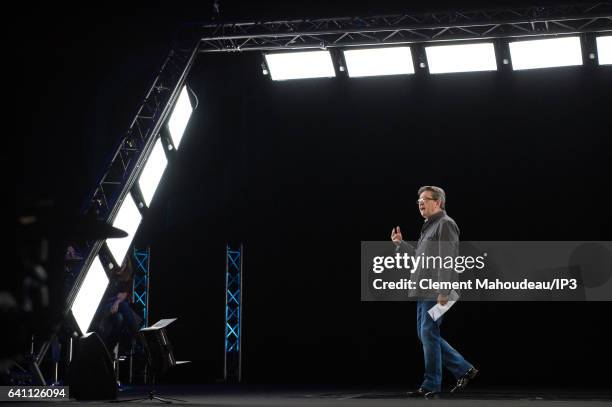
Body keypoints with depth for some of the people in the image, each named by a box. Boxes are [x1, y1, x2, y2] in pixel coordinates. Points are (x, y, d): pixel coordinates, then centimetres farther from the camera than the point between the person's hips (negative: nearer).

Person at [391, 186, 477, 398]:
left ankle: (432, 385, 2)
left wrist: (443, 292, -24)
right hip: (424, 293, 10)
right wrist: (400, 244, 16)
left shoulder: (445, 224, -10)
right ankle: (464, 370, 18)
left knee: (428, 334, -6)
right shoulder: (429, 226, 21)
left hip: (435, 293, -10)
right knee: (425, 335, 11)